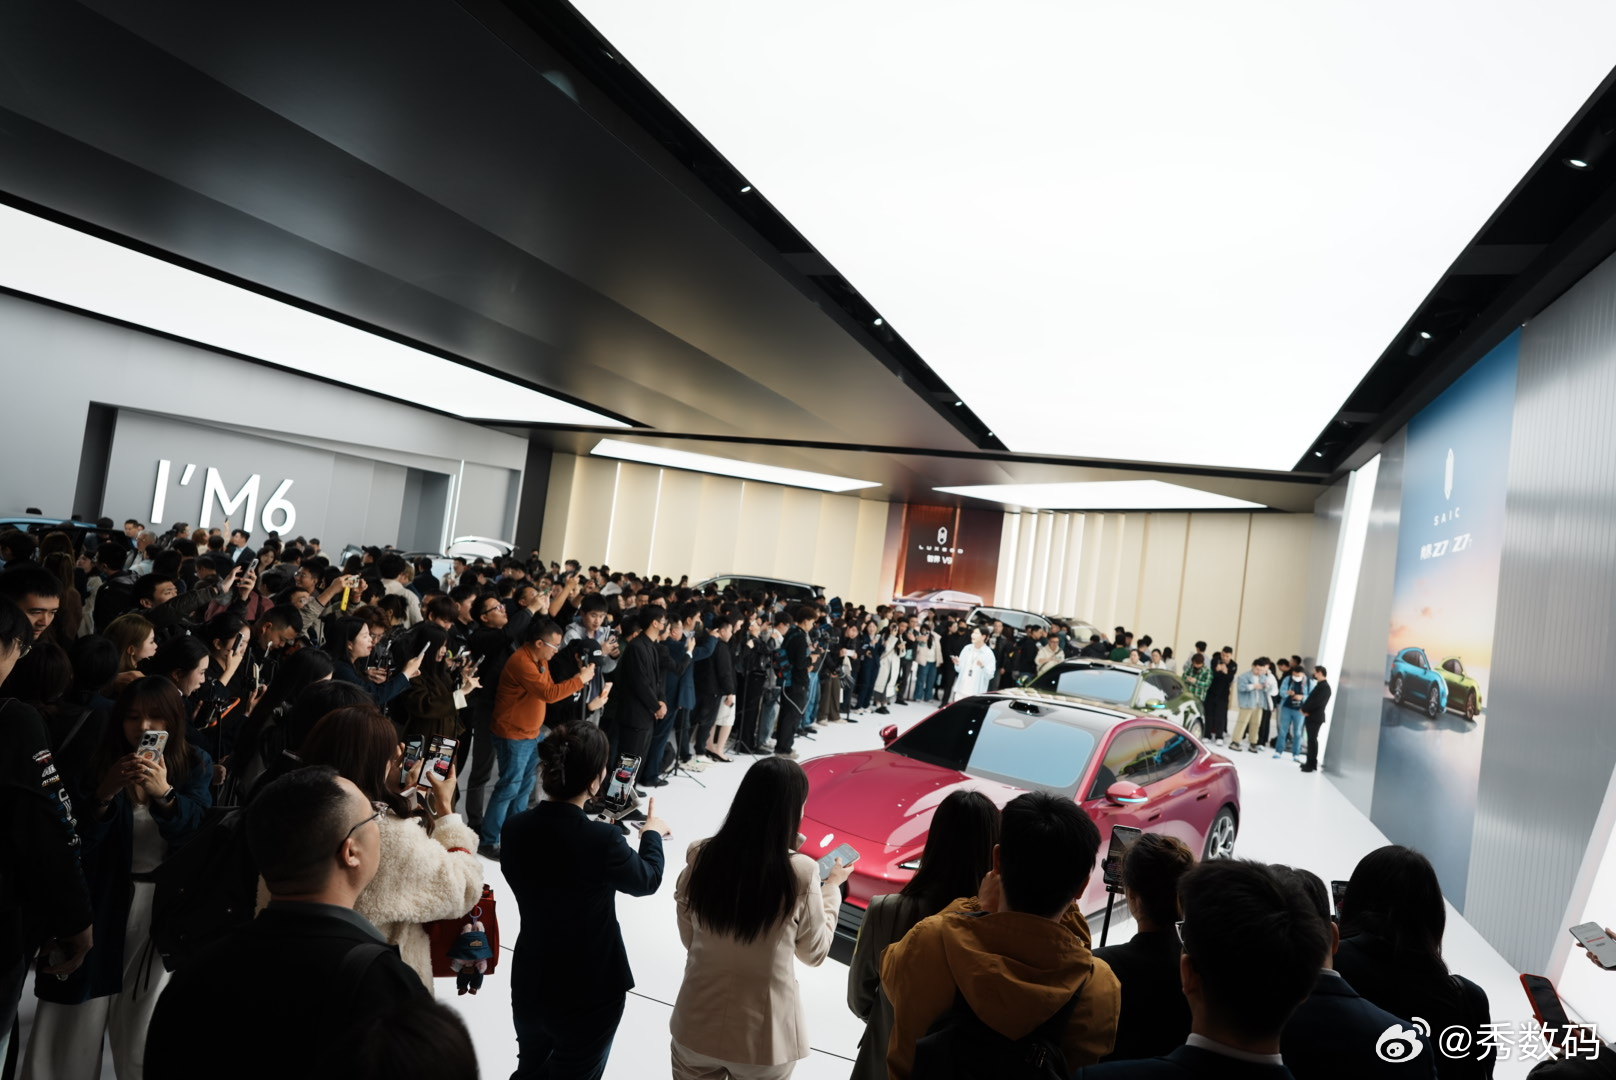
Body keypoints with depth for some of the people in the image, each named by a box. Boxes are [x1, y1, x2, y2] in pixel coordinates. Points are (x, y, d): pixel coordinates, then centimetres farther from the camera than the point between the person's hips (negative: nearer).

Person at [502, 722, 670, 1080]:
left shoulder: (515, 829, -15)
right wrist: (652, 833, 8)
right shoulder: (601, 841, -30)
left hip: (529, 984, 4)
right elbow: (647, 880, -10)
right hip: (588, 993, -4)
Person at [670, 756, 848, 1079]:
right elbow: (815, 953, -4)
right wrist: (831, 886, 7)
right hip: (764, 1036, -2)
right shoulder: (801, 873, -20)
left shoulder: (701, 855, -12)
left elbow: (688, 937, 2)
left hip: (697, 1025, 2)